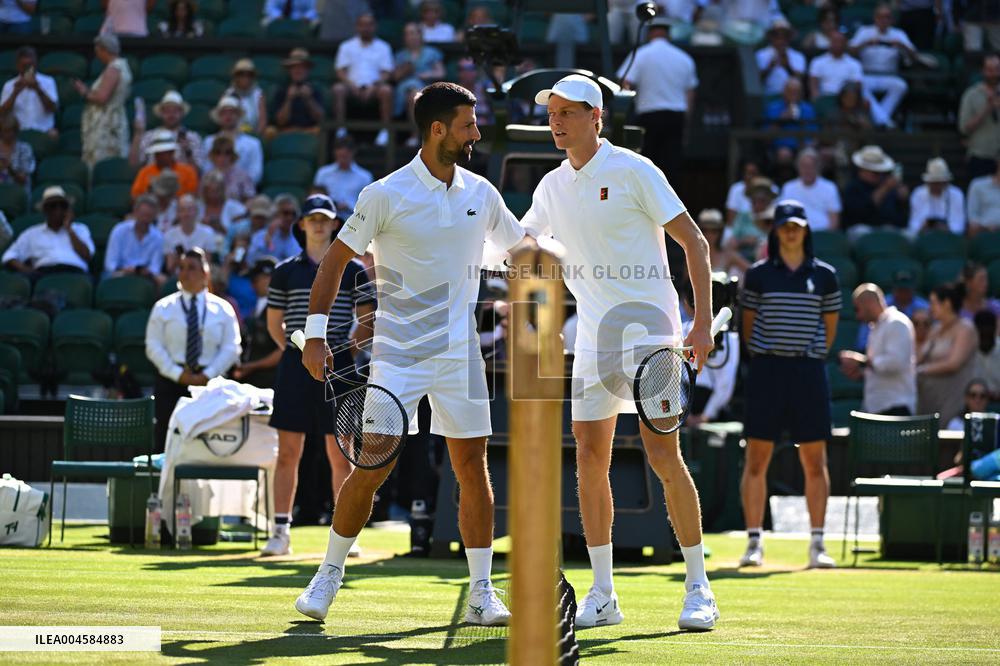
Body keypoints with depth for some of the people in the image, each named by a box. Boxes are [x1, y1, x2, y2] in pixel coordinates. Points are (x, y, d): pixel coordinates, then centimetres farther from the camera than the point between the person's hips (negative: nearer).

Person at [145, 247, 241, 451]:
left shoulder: (223, 309, 8)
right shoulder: (163, 308, 7)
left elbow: (231, 348, 3)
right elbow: (154, 347, 2)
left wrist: (207, 375, -10)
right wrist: (178, 374, -10)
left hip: (208, 381, 0)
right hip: (171, 381, 0)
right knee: (167, 440, -5)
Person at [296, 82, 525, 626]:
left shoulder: (480, 193, 7)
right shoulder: (386, 194, -6)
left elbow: (521, 249, 22)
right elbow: (336, 259, -2)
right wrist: (316, 334, -8)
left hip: (460, 353, 4)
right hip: (397, 352, -4)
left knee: (472, 466, 1)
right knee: (372, 468, -6)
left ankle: (481, 592, 7)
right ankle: (329, 574, 12)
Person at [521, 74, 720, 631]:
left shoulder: (633, 171, -8)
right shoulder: (553, 187, 10)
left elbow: (694, 242, -8)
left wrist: (704, 323, -14)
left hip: (647, 327, -6)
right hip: (592, 334, 6)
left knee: (663, 454, -12)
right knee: (590, 459, 1)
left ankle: (699, 590, -3)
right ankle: (603, 595, 8)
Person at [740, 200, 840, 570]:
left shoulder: (824, 275, 7)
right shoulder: (758, 274, 4)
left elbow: (830, 326, 14)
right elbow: (748, 324, 10)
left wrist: (813, 356, 9)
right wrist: (763, 358, 6)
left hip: (809, 372, 1)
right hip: (767, 371, -1)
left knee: (815, 462, 1)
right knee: (757, 460, -2)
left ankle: (817, 543, 5)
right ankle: (754, 542, 2)